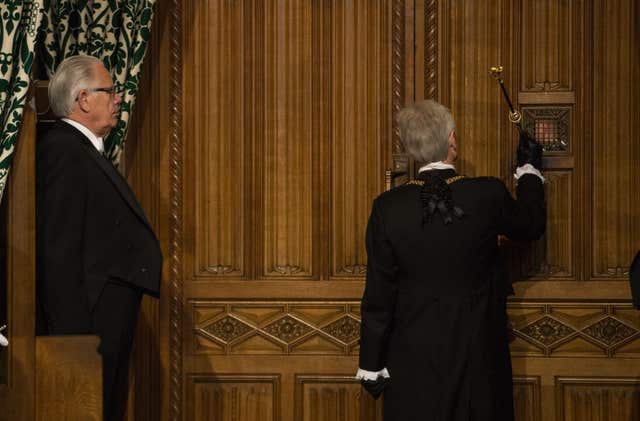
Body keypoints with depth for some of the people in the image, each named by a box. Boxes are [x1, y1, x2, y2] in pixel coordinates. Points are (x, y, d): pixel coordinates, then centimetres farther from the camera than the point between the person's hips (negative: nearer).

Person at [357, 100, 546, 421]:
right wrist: (529, 169, 26)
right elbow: (531, 226, 11)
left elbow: (378, 298, -6)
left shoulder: (388, 208, -12)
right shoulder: (488, 195, -12)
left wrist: (371, 366, 4)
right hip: (479, 356, 0)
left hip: (414, 358, 0)